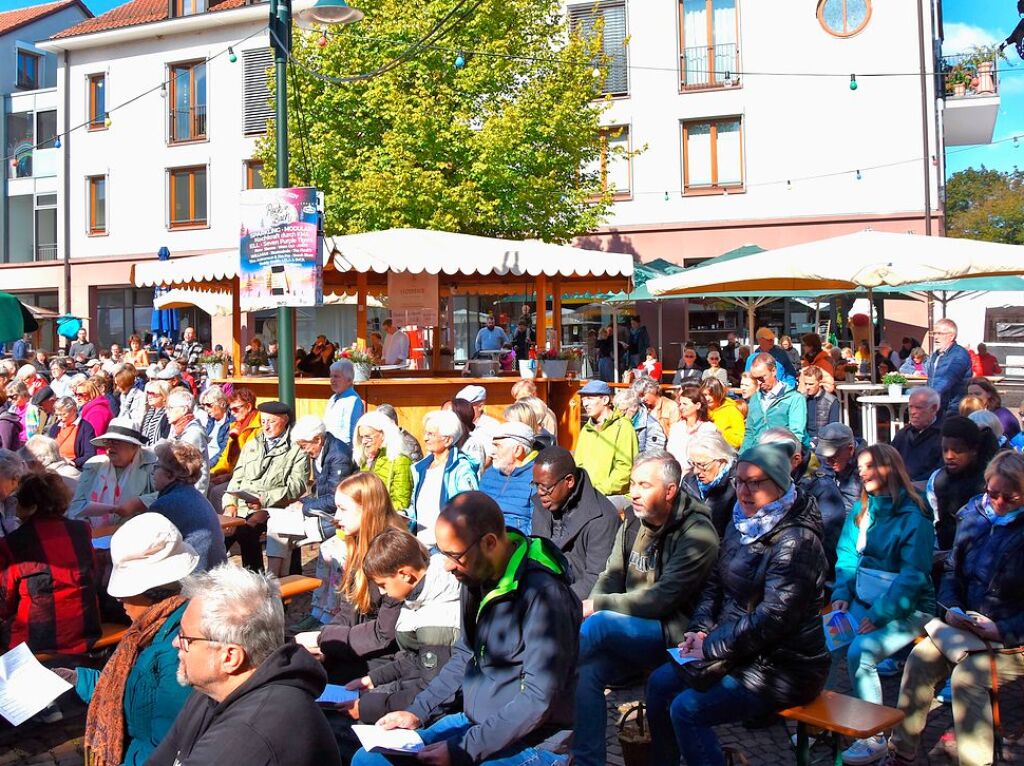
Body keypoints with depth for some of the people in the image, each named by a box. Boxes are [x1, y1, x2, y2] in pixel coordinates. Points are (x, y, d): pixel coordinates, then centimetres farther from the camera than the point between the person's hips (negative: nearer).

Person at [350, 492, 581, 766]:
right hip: (472, 723, 8)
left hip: (532, 743, -8)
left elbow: (539, 700, -24)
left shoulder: (543, 594, -24)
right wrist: (417, 711, 5)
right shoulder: (476, 576, 1)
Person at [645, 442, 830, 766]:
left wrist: (710, 647, -18)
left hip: (785, 667, -9)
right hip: (744, 652, 9)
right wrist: (701, 629, -3)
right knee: (660, 682, 7)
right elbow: (716, 582, 14)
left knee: (687, 709, -19)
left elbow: (773, 617, -25)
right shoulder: (741, 523, 7)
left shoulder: (796, 540, -20)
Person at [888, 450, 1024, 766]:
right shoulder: (974, 515, 4)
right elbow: (952, 568, 14)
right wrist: (951, 607, -3)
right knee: (920, 658, -15)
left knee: (967, 674, -29)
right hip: (966, 626, 5)